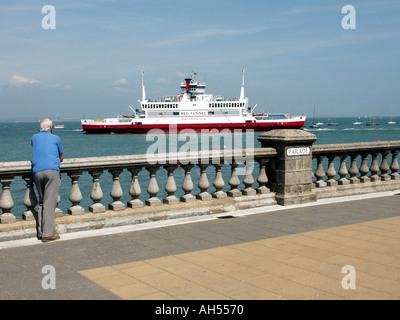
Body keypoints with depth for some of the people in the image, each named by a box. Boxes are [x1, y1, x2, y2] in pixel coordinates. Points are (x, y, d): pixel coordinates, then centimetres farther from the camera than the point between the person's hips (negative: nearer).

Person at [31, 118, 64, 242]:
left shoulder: (34, 138, 20)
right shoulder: (55, 138, 12)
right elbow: (61, 158, 22)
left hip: (37, 171, 4)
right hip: (51, 171, -4)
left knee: (41, 202, 16)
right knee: (49, 203, -7)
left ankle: (41, 231, 12)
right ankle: (48, 234, -9)